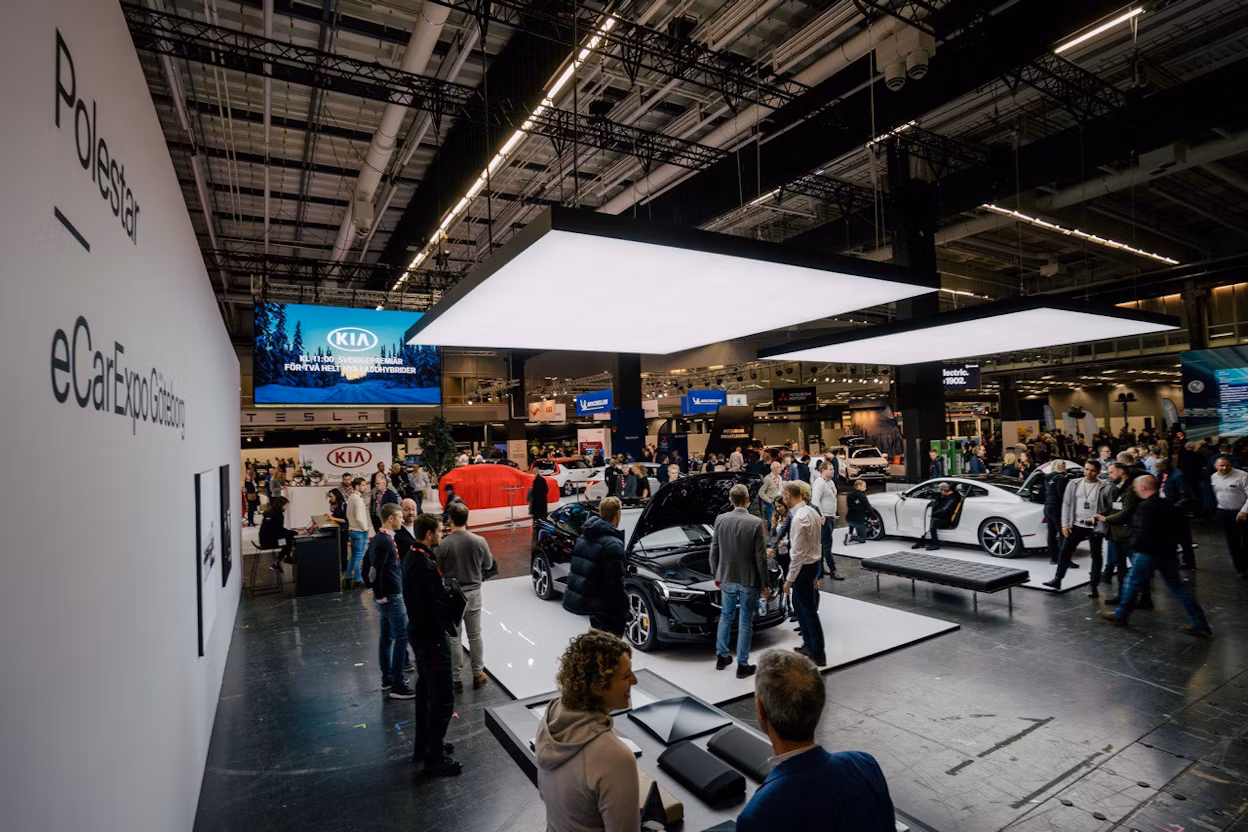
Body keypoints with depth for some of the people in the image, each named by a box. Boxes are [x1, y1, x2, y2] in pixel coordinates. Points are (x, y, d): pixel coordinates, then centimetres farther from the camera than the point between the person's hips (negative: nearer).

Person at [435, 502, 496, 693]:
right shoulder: (479, 541, -11)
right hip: (473, 592, 2)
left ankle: (457, 679, 18)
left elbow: (439, 571, -8)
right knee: (475, 636, 16)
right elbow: (488, 565, 2)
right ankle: (478, 675, 26)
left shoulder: (444, 544, -17)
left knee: (453, 638, 11)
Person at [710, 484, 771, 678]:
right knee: (745, 622, 8)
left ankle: (722, 657, 31)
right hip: (749, 580, -3)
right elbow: (760, 557, -13)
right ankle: (742, 665, 16)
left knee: (725, 617, 21)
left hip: (727, 578, 3)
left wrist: (716, 575, 14)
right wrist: (764, 584, -3)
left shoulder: (720, 519, -6)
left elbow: (714, 550, 1)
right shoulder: (756, 523, -16)